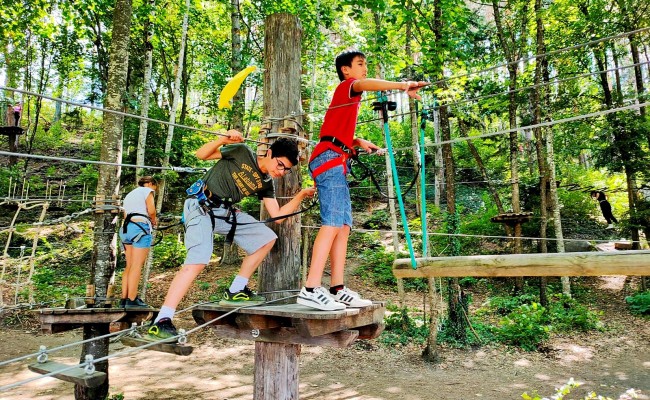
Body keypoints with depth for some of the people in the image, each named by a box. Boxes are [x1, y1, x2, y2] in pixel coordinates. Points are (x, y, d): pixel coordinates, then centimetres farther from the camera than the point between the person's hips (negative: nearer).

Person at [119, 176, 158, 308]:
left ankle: (124, 299, 7)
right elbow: (151, 210, -8)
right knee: (137, 265, -9)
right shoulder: (147, 190, 6)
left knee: (129, 266, 9)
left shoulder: (129, 195, 30)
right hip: (140, 227, -8)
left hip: (126, 228, 8)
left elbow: (126, 215, 21)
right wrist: (153, 221, 11)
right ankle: (132, 300, -12)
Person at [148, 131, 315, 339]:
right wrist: (223, 140, -22)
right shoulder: (242, 152, -6)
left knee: (266, 238, 3)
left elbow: (278, 216, 4)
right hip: (200, 206, -7)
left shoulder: (265, 184, 10)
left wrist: (301, 196, -4)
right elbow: (201, 154, -5)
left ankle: (235, 292, 7)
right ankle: (161, 322, -22)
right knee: (198, 260, -25)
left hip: (225, 212, 7)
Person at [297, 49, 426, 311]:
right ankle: (311, 290, -23)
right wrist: (401, 85, -35)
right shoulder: (346, 85, 4)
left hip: (337, 162, 10)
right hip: (330, 158, -10)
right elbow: (365, 84, -21)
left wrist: (359, 142, 8)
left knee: (343, 226, 2)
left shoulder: (350, 97, 31)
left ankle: (337, 289, 0)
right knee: (333, 222, -20)